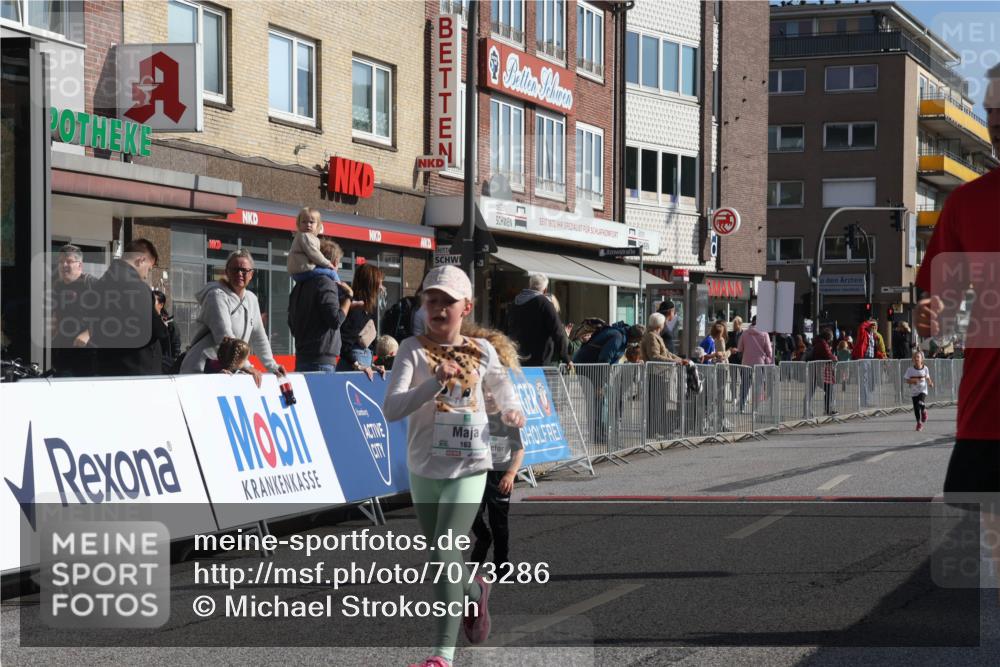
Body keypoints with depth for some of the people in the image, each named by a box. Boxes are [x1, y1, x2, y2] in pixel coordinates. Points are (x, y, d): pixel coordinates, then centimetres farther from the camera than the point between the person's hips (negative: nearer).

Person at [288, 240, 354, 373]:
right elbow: (336, 320, -15)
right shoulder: (326, 283, -9)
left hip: (301, 358, 8)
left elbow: (292, 327, 21)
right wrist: (348, 296, -4)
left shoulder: (299, 286, 16)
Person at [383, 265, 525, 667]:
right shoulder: (414, 350, -7)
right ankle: (474, 590, 49)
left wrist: (510, 408, 1)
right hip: (425, 469, 1)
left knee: (442, 552, -16)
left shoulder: (481, 350, 2)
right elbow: (391, 409, -19)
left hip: (469, 468, -1)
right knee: (439, 558, 15)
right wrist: (436, 382, -31)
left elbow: (499, 382, 23)